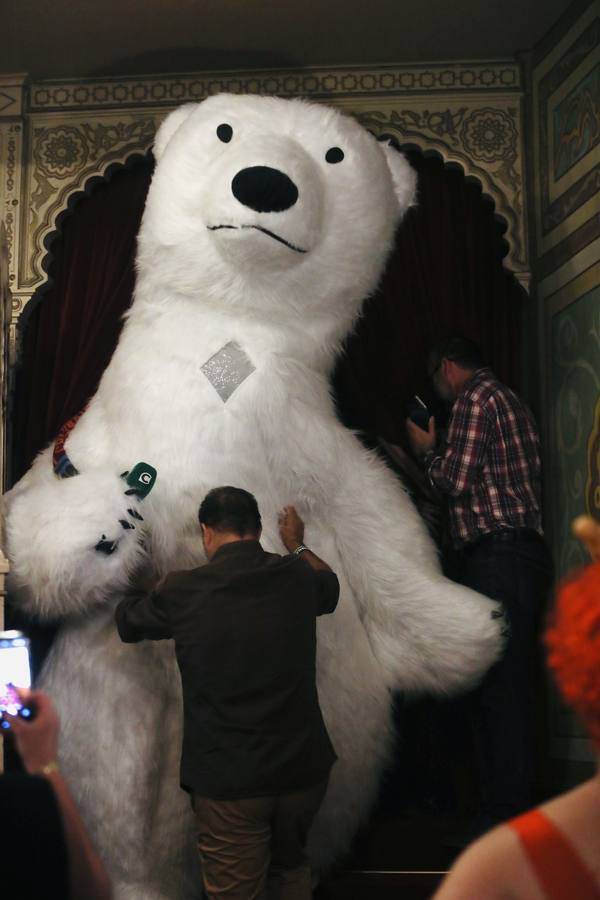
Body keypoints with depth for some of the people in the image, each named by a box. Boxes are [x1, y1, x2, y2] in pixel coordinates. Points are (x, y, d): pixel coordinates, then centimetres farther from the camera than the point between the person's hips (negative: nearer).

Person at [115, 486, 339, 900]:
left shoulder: (184, 591, -12)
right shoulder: (297, 576, -4)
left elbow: (127, 621, 9)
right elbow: (331, 588, 21)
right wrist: (297, 544, 38)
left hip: (229, 779, -3)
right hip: (304, 768, 4)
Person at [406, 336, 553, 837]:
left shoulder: (475, 399, -5)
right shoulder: (506, 398, 24)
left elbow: (457, 481, -12)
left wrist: (427, 450, 6)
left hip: (497, 556, -10)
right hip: (524, 552, 10)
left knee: (498, 690, -9)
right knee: (508, 689, 12)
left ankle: (503, 818, -5)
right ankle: (511, 805, 18)